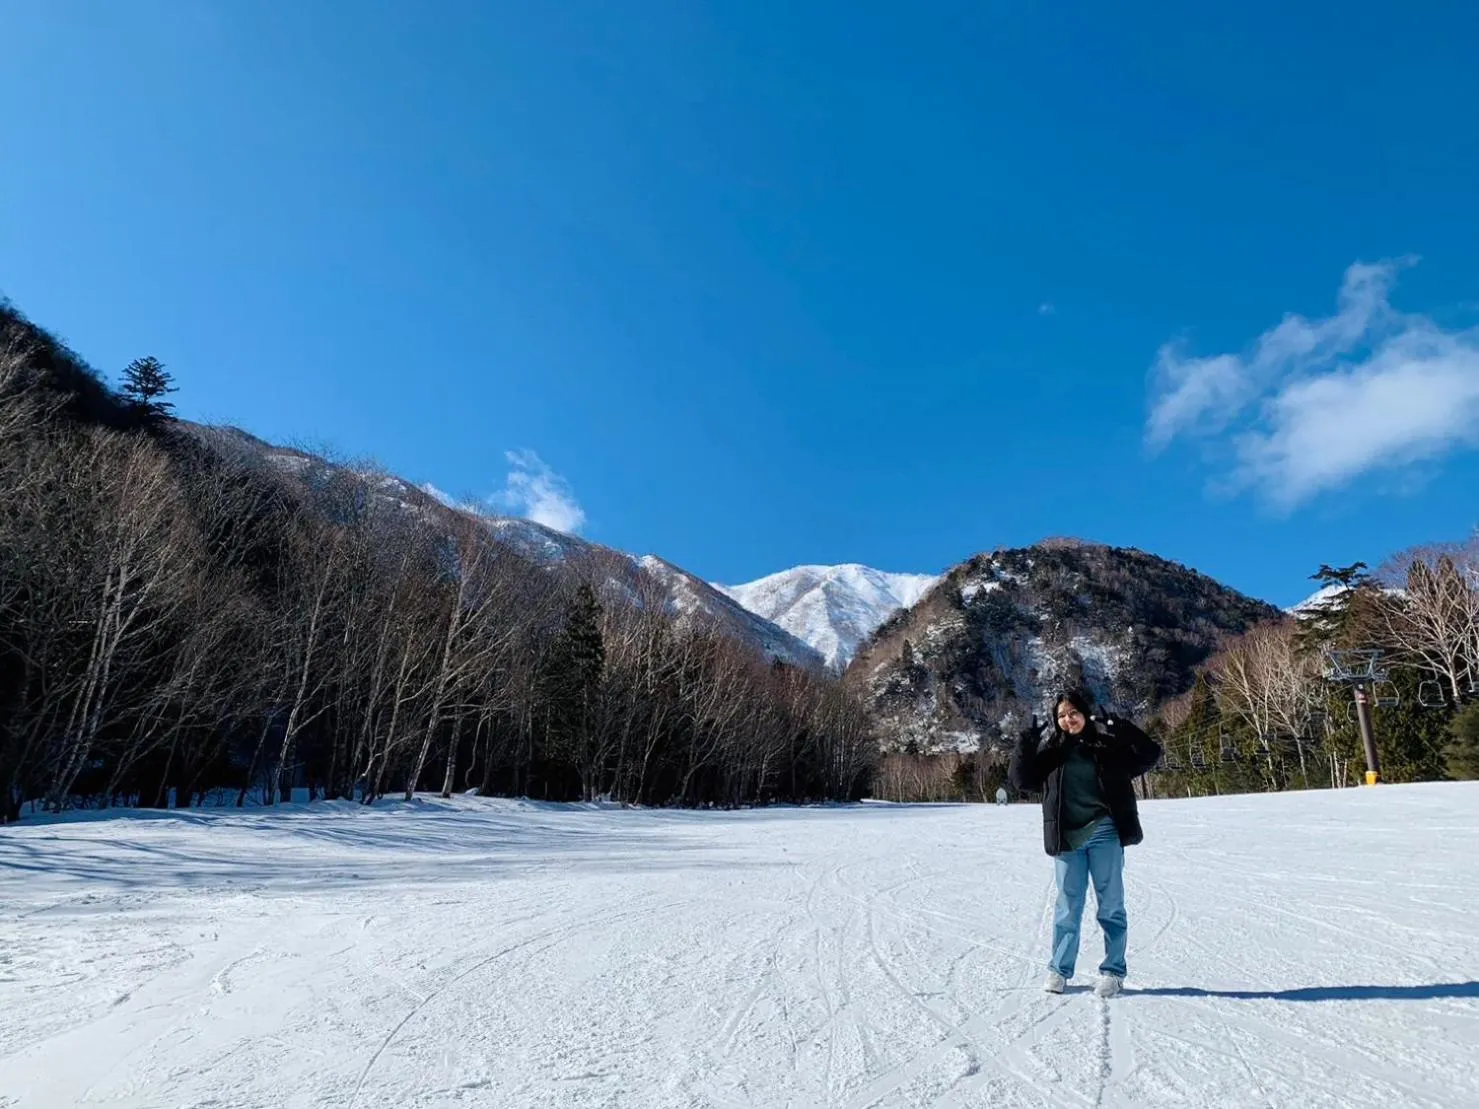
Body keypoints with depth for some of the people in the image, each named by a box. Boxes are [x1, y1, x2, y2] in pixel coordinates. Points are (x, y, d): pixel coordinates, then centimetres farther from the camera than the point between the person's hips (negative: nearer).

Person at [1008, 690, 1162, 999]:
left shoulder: (1108, 744, 0)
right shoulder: (1049, 749, 3)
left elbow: (1150, 755, -3)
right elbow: (1021, 779, 1)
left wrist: (1125, 731, -17)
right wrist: (1025, 746, -14)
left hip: (1105, 834, -1)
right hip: (1067, 838, 1)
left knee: (1111, 904, 8)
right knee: (1068, 906, 10)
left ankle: (1113, 971, 20)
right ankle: (1059, 969, 21)